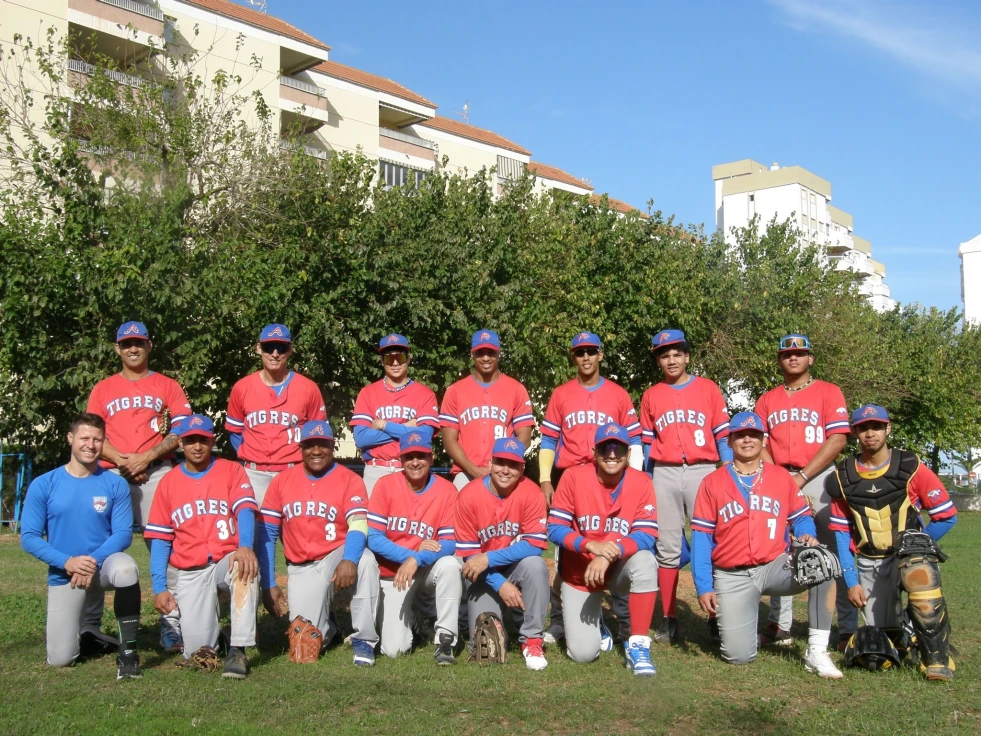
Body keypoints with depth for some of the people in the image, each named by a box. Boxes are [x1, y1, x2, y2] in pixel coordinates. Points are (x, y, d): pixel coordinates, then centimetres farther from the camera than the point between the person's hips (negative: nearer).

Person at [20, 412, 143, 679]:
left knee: (126, 569, -37)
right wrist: (68, 562, -20)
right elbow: (29, 538, -6)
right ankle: (69, 630, 32)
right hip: (63, 575, 1)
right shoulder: (43, 485, -4)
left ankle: (127, 652, -23)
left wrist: (93, 560, -23)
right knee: (60, 659, -6)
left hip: (104, 563, -1)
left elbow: (123, 534, -7)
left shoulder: (115, 484, -5)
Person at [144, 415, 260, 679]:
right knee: (198, 652, -13)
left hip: (226, 562, -1)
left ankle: (237, 650, -30)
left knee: (246, 565, -39)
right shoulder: (168, 482, 10)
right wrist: (159, 587, -3)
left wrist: (245, 546, -33)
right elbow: (159, 539, 8)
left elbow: (245, 511, -12)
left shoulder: (231, 471, 4)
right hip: (189, 573, 1)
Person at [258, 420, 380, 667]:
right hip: (301, 569, 2)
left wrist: (349, 559, -43)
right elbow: (266, 533, 4)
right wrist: (269, 584, -2)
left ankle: (363, 640, -20)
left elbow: (358, 524, -22)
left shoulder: (349, 480, -7)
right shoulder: (282, 481, 2)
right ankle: (323, 622, 26)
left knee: (365, 559, -36)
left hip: (337, 556, -2)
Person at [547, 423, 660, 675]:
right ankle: (591, 620, 28)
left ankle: (637, 646, -21)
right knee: (583, 653, -10)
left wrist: (609, 555, -35)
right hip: (579, 573, 0)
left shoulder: (641, 482, -12)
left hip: (620, 568, 0)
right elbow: (554, 529, -15)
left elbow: (646, 535, -19)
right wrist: (591, 545, -32)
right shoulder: (574, 477, -14)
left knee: (645, 560, -35)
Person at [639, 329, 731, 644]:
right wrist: (649, 484, 11)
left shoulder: (708, 389, 7)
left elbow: (723, 437, 4)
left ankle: (716, 618, 1)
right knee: (667, 547, 4)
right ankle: (669, 620, 9)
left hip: (703, 471, -2)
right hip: (665, 474, 2)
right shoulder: (650, 396, 13)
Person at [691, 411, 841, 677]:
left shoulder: (782, 477, 9)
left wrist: (807, 536, -15)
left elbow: (801, 517, 10)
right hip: (732, 577, -1)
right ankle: (726, 619, 24)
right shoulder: (712, 483, 2)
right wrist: (704, 587, -8)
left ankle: (817, 652, -20)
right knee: (739, 655, -13)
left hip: (775, 567, 2)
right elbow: (701, 537, 0)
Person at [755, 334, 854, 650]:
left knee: (832, 553, -5)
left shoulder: (828, 392, 5)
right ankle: (780, 626, 10)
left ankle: (848, 630, -1)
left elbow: (837, 440, -6)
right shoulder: (767, 400, 16)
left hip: (819, 478, -3)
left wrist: (802, 477, -11)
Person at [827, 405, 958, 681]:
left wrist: (914, 547, -8)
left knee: (921, 577, -37)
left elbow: (947, 516, -4)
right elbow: (841, 533, 3)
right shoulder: (842, 477, 1)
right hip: (869, 563, 3)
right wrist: (851, 581, -2)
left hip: (909, 554, -3)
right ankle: (904, 628, 34)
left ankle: (937, 658, -20)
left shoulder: (911, 468, -7)